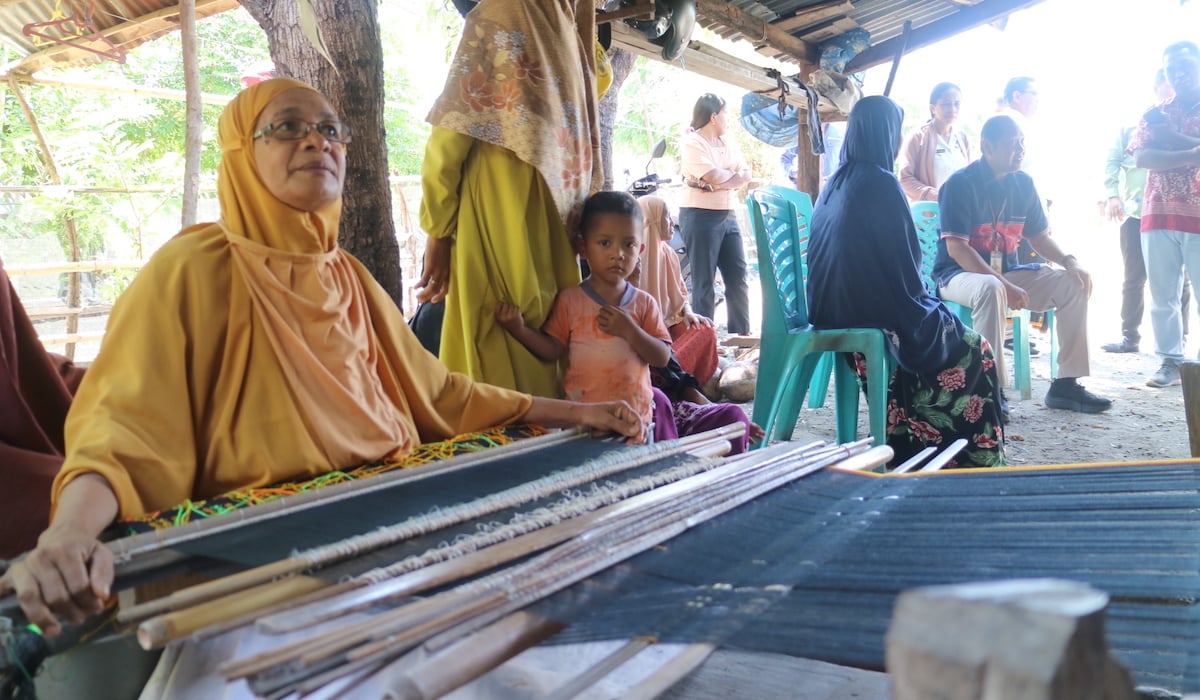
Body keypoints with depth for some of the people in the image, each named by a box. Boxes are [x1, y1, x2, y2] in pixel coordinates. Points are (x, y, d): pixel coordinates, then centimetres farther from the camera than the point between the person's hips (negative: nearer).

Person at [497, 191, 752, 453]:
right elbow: (554, 349, 0)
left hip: (639, 415, 3)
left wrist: (629, 330, -15)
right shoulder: (570, 300, 2)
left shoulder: (644, 303, 6)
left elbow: (662, 357, -1)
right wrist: (519, 328, -14)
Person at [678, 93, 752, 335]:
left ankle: (741, 334, 15)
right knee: (704, 281, -2)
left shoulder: (728, 142, 14)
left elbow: (746, 174, 3)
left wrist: (720, 181, -14)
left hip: (727, 215, 7)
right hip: (700, 216, -7)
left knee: (738, 276, 7)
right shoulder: (692, 143, -8)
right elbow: (713, 176, -19)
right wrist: (733, 173, 0)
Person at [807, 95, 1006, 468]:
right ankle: (975, 460, 19)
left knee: (949, 329, 25)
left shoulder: (835, 184, 9)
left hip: (834, 311, 8)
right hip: (873, 317, -8)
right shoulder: (880, 183, -15)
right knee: (971, 349, 11)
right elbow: (901, 265, -15)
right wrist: (924, 302, 4)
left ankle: (908, 451, 23)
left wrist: (921, 300, 20)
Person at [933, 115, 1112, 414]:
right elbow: (956, 247, -21)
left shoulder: (1023, 183, 6)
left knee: (1075, 284, -8)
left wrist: (1069, 260, -7)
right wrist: (1004, 285, -29)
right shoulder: (960, 184, -14)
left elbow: (1038, 236, 15)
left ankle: (1066, 384, -2)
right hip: (959, 273, -7)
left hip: (1007, 270, 7)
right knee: (990, 288, -39)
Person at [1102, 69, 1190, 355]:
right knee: (1133, 278, 8)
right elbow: (1112, 160, 5)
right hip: (1135, 211, 1)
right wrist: (1112, 195, -7)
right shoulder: (1132, 124, 9)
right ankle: (1129, 336, 15)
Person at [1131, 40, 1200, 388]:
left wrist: (1171, 136, -9)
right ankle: (1170, 362, 10)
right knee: (1162, 295, 3)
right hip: (1159, 216, 3)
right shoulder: (1155, 115, 14)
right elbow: (1141, 158, -3)